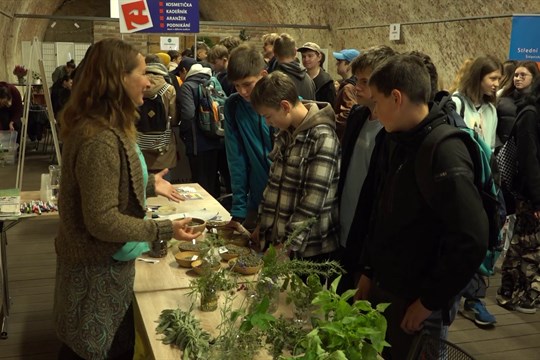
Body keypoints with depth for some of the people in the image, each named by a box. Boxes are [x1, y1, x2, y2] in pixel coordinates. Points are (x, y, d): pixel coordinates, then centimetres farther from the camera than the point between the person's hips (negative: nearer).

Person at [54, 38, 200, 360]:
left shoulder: (106, 128, 4)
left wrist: (150, 184, 13)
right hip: (98, 271, -10)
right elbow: (101, 221, -28)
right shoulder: (99, 140, -30)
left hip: (105, 263, 10)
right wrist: (164, 230, -24)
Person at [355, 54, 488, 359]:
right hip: (382, 289, 7)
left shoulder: (445, 154, -23)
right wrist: (368, 271, 11)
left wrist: (429, 301, -18)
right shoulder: (397, 143, 3)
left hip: (416, 303, -7)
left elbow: (472, 241, -25)